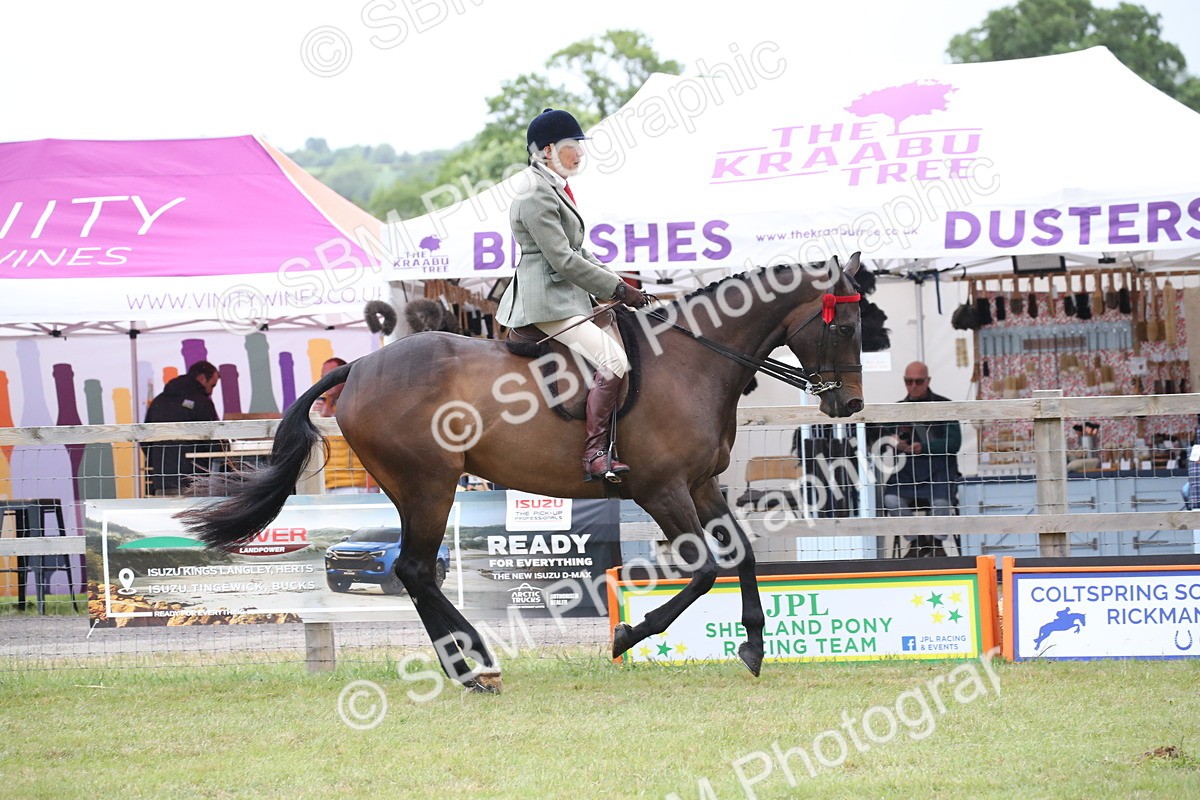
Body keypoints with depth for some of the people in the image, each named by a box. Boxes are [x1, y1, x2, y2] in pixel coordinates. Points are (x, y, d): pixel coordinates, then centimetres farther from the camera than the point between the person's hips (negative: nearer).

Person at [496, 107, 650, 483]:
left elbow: (578, 252, 22)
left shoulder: (556, 190, 17)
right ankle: (594, 455, -26)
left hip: (565, 297, 11)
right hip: (547, 301, -11)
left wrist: (618, 284, 10)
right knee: (613, 360, -23)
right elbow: (564, 260, -20)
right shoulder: (536, 197, -15)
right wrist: (618, 289, -16)